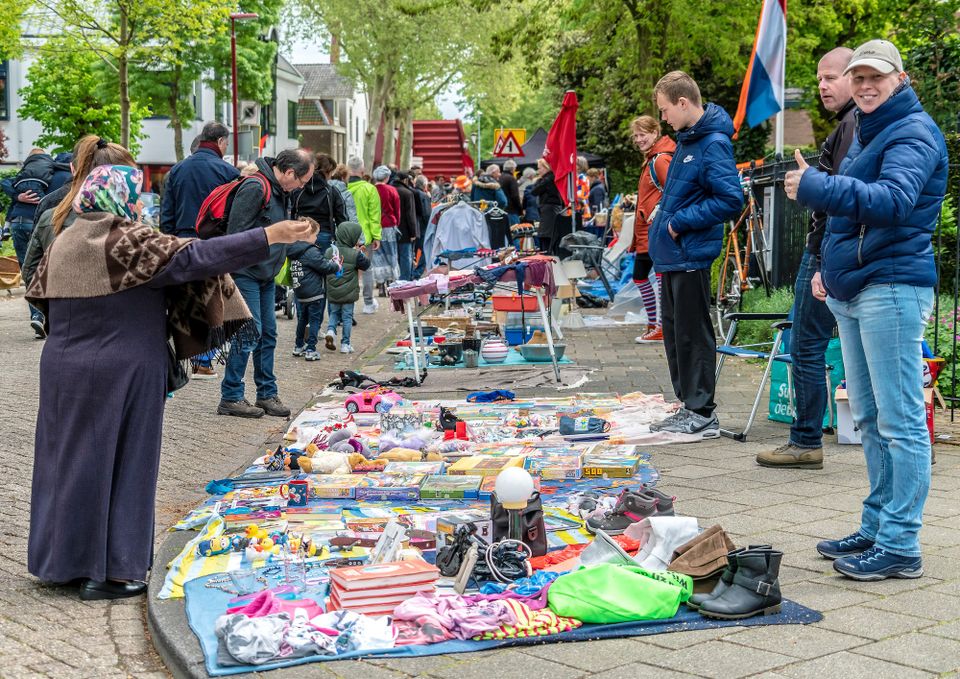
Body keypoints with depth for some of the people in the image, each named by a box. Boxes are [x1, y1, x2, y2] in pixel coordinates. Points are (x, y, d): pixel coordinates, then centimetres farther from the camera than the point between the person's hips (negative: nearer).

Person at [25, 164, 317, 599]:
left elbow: (39, 295, 16)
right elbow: (195, 258, -22)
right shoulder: (131, 242, -15)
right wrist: (268, 237, -23)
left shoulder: (63, 243, 6)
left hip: (64, 371, 7)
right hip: (122, 373, -7)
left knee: (69, 460, 15)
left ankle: (62, 559, 24)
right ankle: (108, 570, 6)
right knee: (119, 462, 2)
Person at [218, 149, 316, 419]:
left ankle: (267, 394, 19)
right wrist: (234, 273, -21)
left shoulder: (280, 191, 12)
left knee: (268, 334, 11)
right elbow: (236, 232, -21)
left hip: (266, 276, 10)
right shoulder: (255, 188, -19)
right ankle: (230, 397, -1)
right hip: (246, 274, -9)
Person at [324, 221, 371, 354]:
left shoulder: (329, 251, -2)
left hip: (332, 293, 3)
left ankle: (331, 330, -6)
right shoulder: (354, 254, -14)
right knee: (347, 317, 7)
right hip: (348, 293, -3)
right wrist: (359, 252, 6)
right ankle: (345, 344, 9)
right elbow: (366, 264, -4)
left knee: (334, 313, 21)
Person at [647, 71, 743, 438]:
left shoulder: (713, 144, -18)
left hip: (691, 255, -10)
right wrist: (668, 215, 12)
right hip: (673, 254, 10)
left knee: (692, 335, -3)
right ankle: (688, 405, 25)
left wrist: (680, 222, -18)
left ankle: (701, 414, 6)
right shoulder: (687, 137, 12)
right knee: (674, 331, 15)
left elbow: (731, 200, -24)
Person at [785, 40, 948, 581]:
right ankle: (877, 529, 23)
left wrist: (816, 187, -37)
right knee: (869, 419, 14)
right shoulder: (866, 133, 21)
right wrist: (830, 267, 20)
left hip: (893, 289, -10)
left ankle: (901, 546, -3)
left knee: (901, 421, -6)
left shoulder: (914, 132, -10)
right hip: (852, 292, 10)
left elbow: (893, 199, -28)